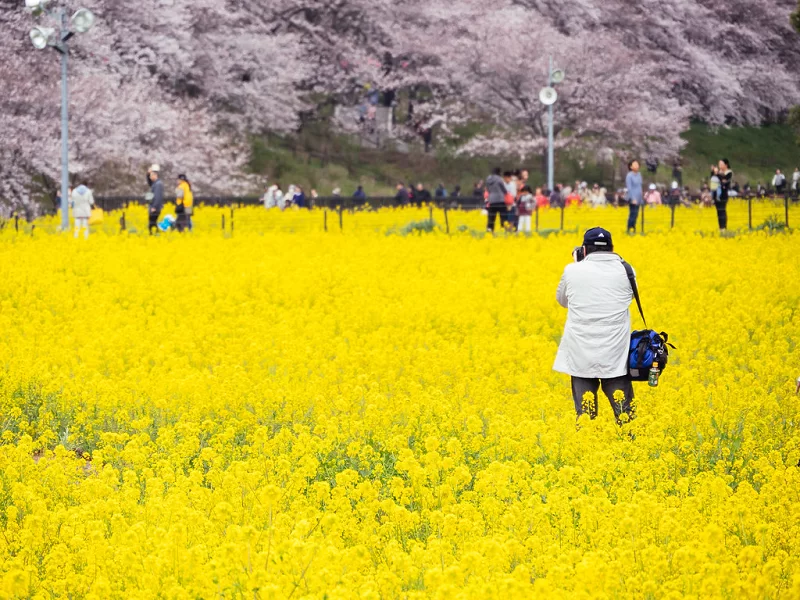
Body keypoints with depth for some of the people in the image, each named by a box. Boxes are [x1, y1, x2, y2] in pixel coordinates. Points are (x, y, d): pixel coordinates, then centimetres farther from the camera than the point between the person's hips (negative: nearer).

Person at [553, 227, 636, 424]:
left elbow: (562, 300, 15)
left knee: (584, 409, 4)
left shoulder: (573, 271, -3)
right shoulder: (624, 271, -1)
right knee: (622, 405, 6)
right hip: (616, 355, 1)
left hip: (581, 354, -1)